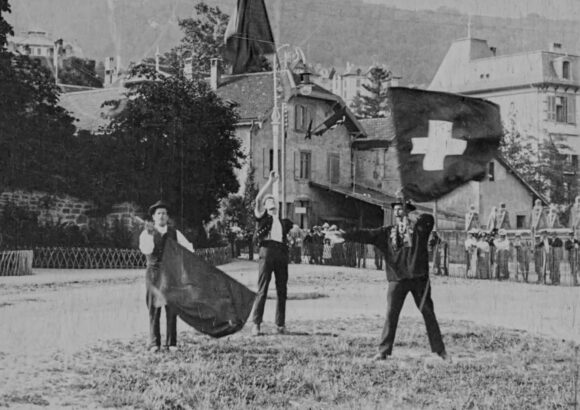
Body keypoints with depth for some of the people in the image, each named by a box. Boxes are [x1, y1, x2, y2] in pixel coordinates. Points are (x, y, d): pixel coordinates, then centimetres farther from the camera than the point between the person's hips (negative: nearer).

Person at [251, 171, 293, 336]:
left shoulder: (283, 222, 26)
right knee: (262, 289, -9)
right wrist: (270, 181, -4)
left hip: (281, 253, 4)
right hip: (267, 250, -4)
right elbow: (258, 199, -2)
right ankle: (256, 324, -8)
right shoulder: (262, 217, 12)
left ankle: (280, 324, 8)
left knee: (282, 290, 3)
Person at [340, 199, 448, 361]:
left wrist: (410, 221, -32)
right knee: (391, 314, -3)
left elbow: (430, 219, -17)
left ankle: (439, 349, 14)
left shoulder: (419, 229, 4)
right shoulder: (387, 232, 11)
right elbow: (366, 235, 3)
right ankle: (383, 351, 3)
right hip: (397, 278, 1)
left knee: (428, 313, 5)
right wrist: (344, 235, -7)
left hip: (418, 276, -1)